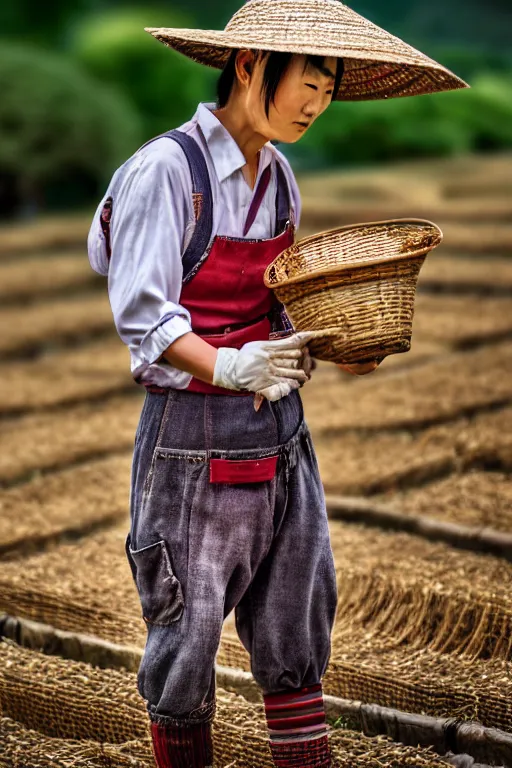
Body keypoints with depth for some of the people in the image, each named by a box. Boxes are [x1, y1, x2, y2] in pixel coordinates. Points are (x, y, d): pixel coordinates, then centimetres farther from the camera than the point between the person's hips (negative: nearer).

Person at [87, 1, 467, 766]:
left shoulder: (278, 174, 9)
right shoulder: (166, 169, -13)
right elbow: (143, 313, -19)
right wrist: (225, 367, -34)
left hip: (279, 430, 7)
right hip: (192, 435, -6)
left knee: (296, 638, 10)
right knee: (186, 632, 6)